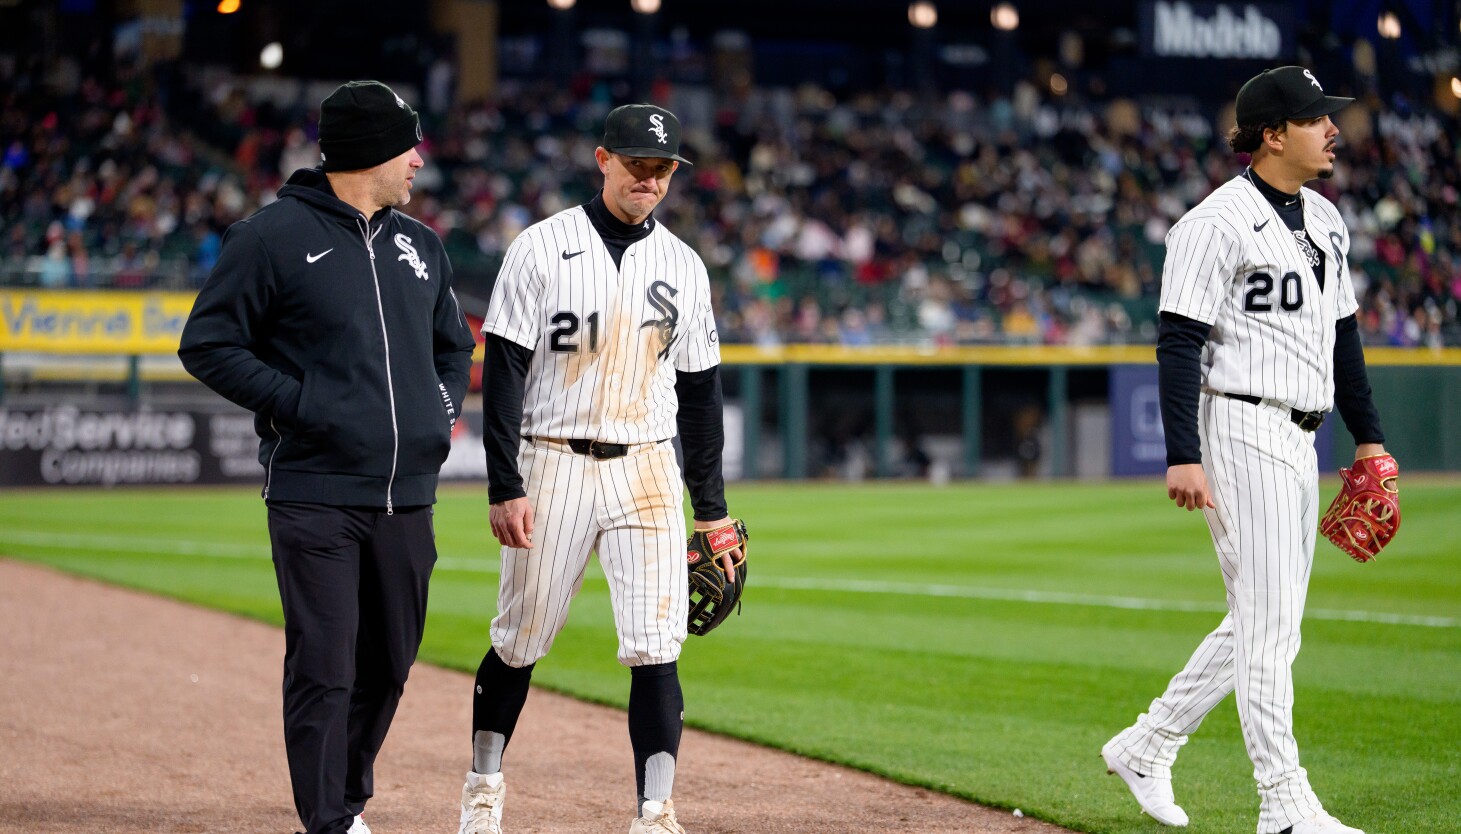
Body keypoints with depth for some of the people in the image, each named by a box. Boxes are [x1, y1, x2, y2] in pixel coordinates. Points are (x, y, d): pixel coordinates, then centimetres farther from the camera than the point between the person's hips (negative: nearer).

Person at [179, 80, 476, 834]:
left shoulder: (420, 247, 15)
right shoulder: (275, 235, -5)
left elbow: (453, 343, 31)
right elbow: (207, 345, -4)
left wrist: (444, 406, 12)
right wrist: (296, 401, -13)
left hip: (407, 498, 6)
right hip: (315, 495, -6)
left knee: (388, 664, 12)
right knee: (324, 666, -8)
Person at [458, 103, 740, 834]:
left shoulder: (682, 266, 8)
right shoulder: (542, 248, -3)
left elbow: (699, 391, 13)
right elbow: (503, 371, -6)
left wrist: (712, 510, 10)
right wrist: (504, 487, -13)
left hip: (647, 471, 2)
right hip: (554, 464, -2)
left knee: (655, 649, -8)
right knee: (519, 641, 7)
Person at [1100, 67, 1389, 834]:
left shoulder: (1325, 222, 15)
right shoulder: (1217, 223, -13)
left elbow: (1341, 332, 22)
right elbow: (1179, 341, -16)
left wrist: (1368, 435, 18)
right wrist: (1182, 455, -23)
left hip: (1298, 440, 9)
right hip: (1242, 431, -9)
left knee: (1261, 623, 13)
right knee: (1268, 624, -8)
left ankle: (1145, 747, 25)